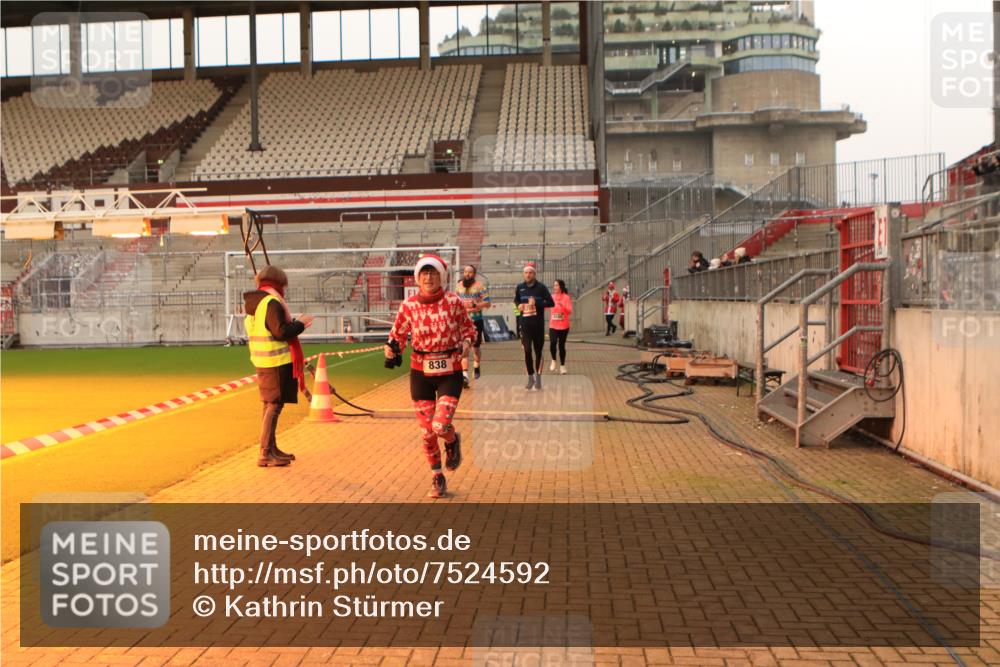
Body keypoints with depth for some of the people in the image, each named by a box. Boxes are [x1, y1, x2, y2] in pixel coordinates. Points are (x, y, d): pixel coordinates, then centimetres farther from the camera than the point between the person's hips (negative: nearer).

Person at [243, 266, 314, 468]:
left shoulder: (253, 302, 14)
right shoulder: (271, 302, -16)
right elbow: (281, 332, -22)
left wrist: (292, 322, 18)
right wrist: (300, 324, -8)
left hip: (262, 361, 10)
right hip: (276, 361, -10)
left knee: (271, 405, 17)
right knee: (274, 406, -6)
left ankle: (272, 449, 27)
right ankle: (265, 454, -6)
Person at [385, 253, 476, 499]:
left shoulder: (453, 301, -7)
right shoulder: (409, 305, -4)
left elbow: (469, 328, 6)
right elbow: (399, 333, 8)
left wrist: (465, 343, -14)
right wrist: (393, 347, -12)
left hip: (450, 372, -2)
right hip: (420, 372, 2)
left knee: (441, 426, -16)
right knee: (427, 431, 5)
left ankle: (453, 441, 24)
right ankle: (437, 478, 28)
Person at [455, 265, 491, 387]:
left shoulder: (479, 286, -8)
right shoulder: (459, 285, 7)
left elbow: (487, 303, -12)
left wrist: (475, 305, -25)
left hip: (476, 320, -2)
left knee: (476, 346, 14)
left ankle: (476, 367, 42)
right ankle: (465, 374, -14)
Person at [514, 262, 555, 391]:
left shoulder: (541, 287, -5)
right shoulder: (519, 288, 5)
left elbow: (551, 303, -8)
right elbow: (516, 300, 22)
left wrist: (537, 303, -21)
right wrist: (518, 306, -1)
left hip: (538, 324, -2)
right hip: (525, 324, 2)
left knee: (538, 351, 6)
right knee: (527, 351, -2)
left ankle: (538, 378, 17)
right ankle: (530, 378, 11)